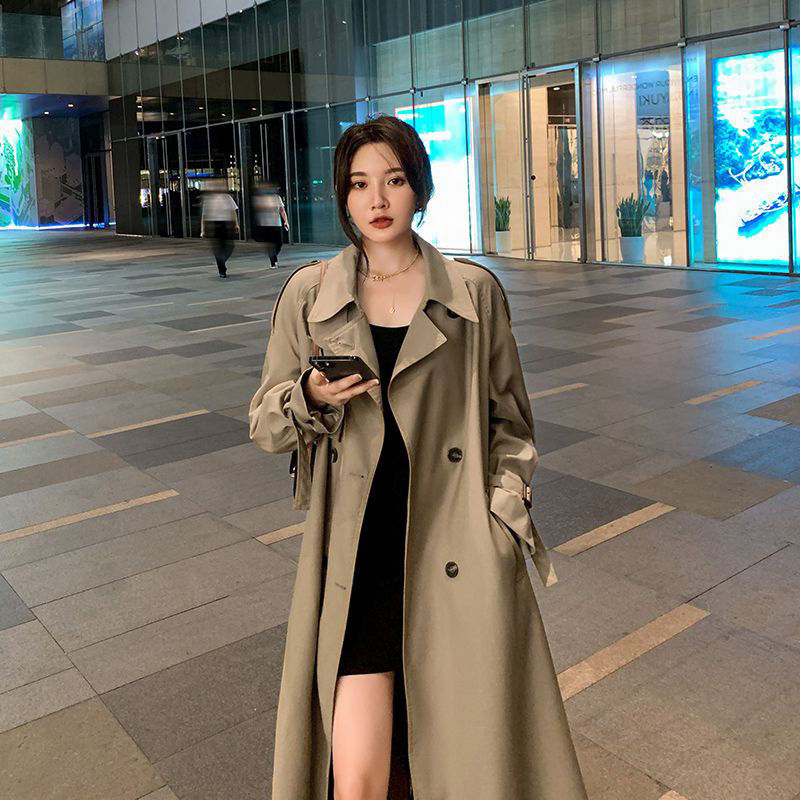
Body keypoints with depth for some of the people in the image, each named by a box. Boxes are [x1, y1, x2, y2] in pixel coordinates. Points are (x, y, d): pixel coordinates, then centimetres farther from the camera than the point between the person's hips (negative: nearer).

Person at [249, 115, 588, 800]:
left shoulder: (476, 291, 3)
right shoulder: (307, 295, 4)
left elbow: (510, 424, 10)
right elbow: (266, 427, 10)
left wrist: (502, 518, -2)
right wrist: (310, 398, -11)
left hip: (458, 562, 0)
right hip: (356, 561, 0)